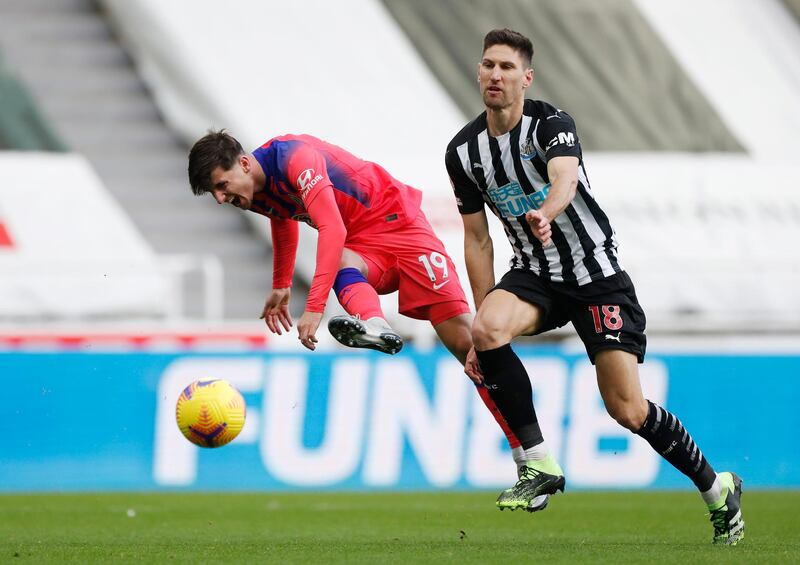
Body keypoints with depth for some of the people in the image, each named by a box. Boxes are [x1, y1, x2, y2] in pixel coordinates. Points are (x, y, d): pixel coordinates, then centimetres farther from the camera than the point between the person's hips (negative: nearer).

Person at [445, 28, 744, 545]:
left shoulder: (551, 124, -16)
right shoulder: (463, 151, -1)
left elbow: (565, 178, -39)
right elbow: (478, 240, 7)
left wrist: (545, 213, -62)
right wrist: (486, 320, 3)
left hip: (597, 273, -4)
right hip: (534, 274, 4)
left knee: (629, 411, -9)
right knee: (487, 329, -30)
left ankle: (718, 488, 14)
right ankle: (539, 464, -21)